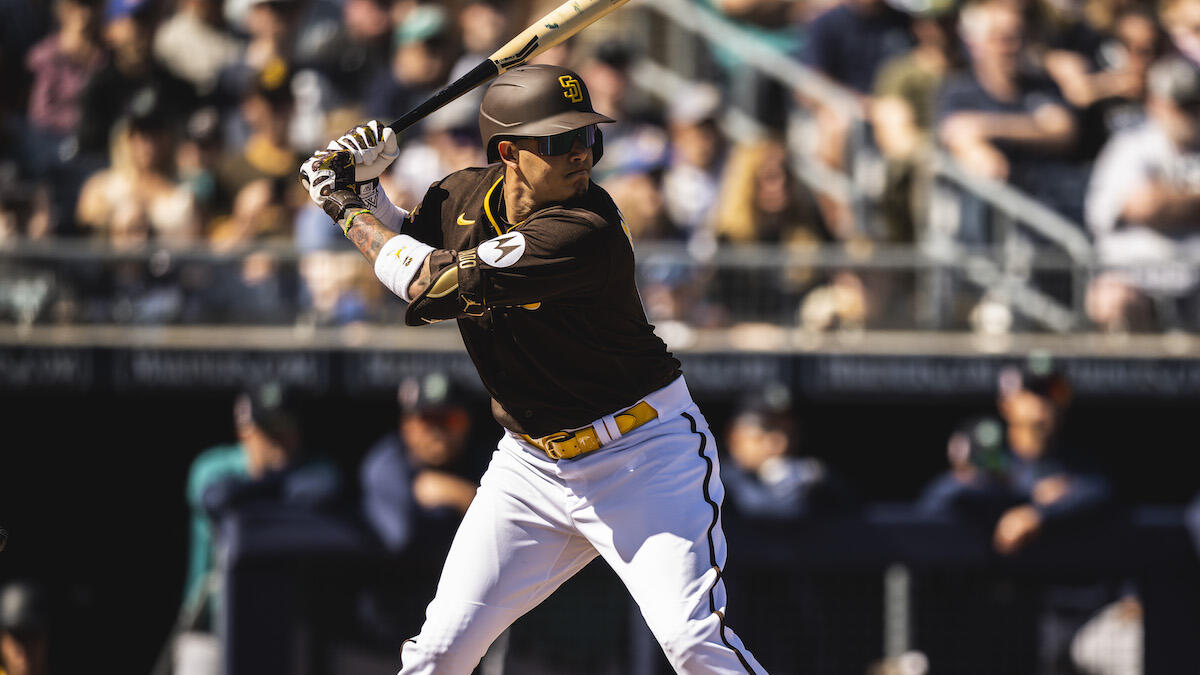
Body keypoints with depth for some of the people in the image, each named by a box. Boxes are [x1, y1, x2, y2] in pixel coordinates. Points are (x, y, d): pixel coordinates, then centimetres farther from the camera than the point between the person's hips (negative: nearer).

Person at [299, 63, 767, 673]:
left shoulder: (585, 232, -28)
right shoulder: (463, 196, -4)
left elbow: (435, 284, -28)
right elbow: (404, 244, 20)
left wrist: (349, 209, -15)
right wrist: (363, 188, 0)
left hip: (642, 457, -6)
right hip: (531, 463, 6)